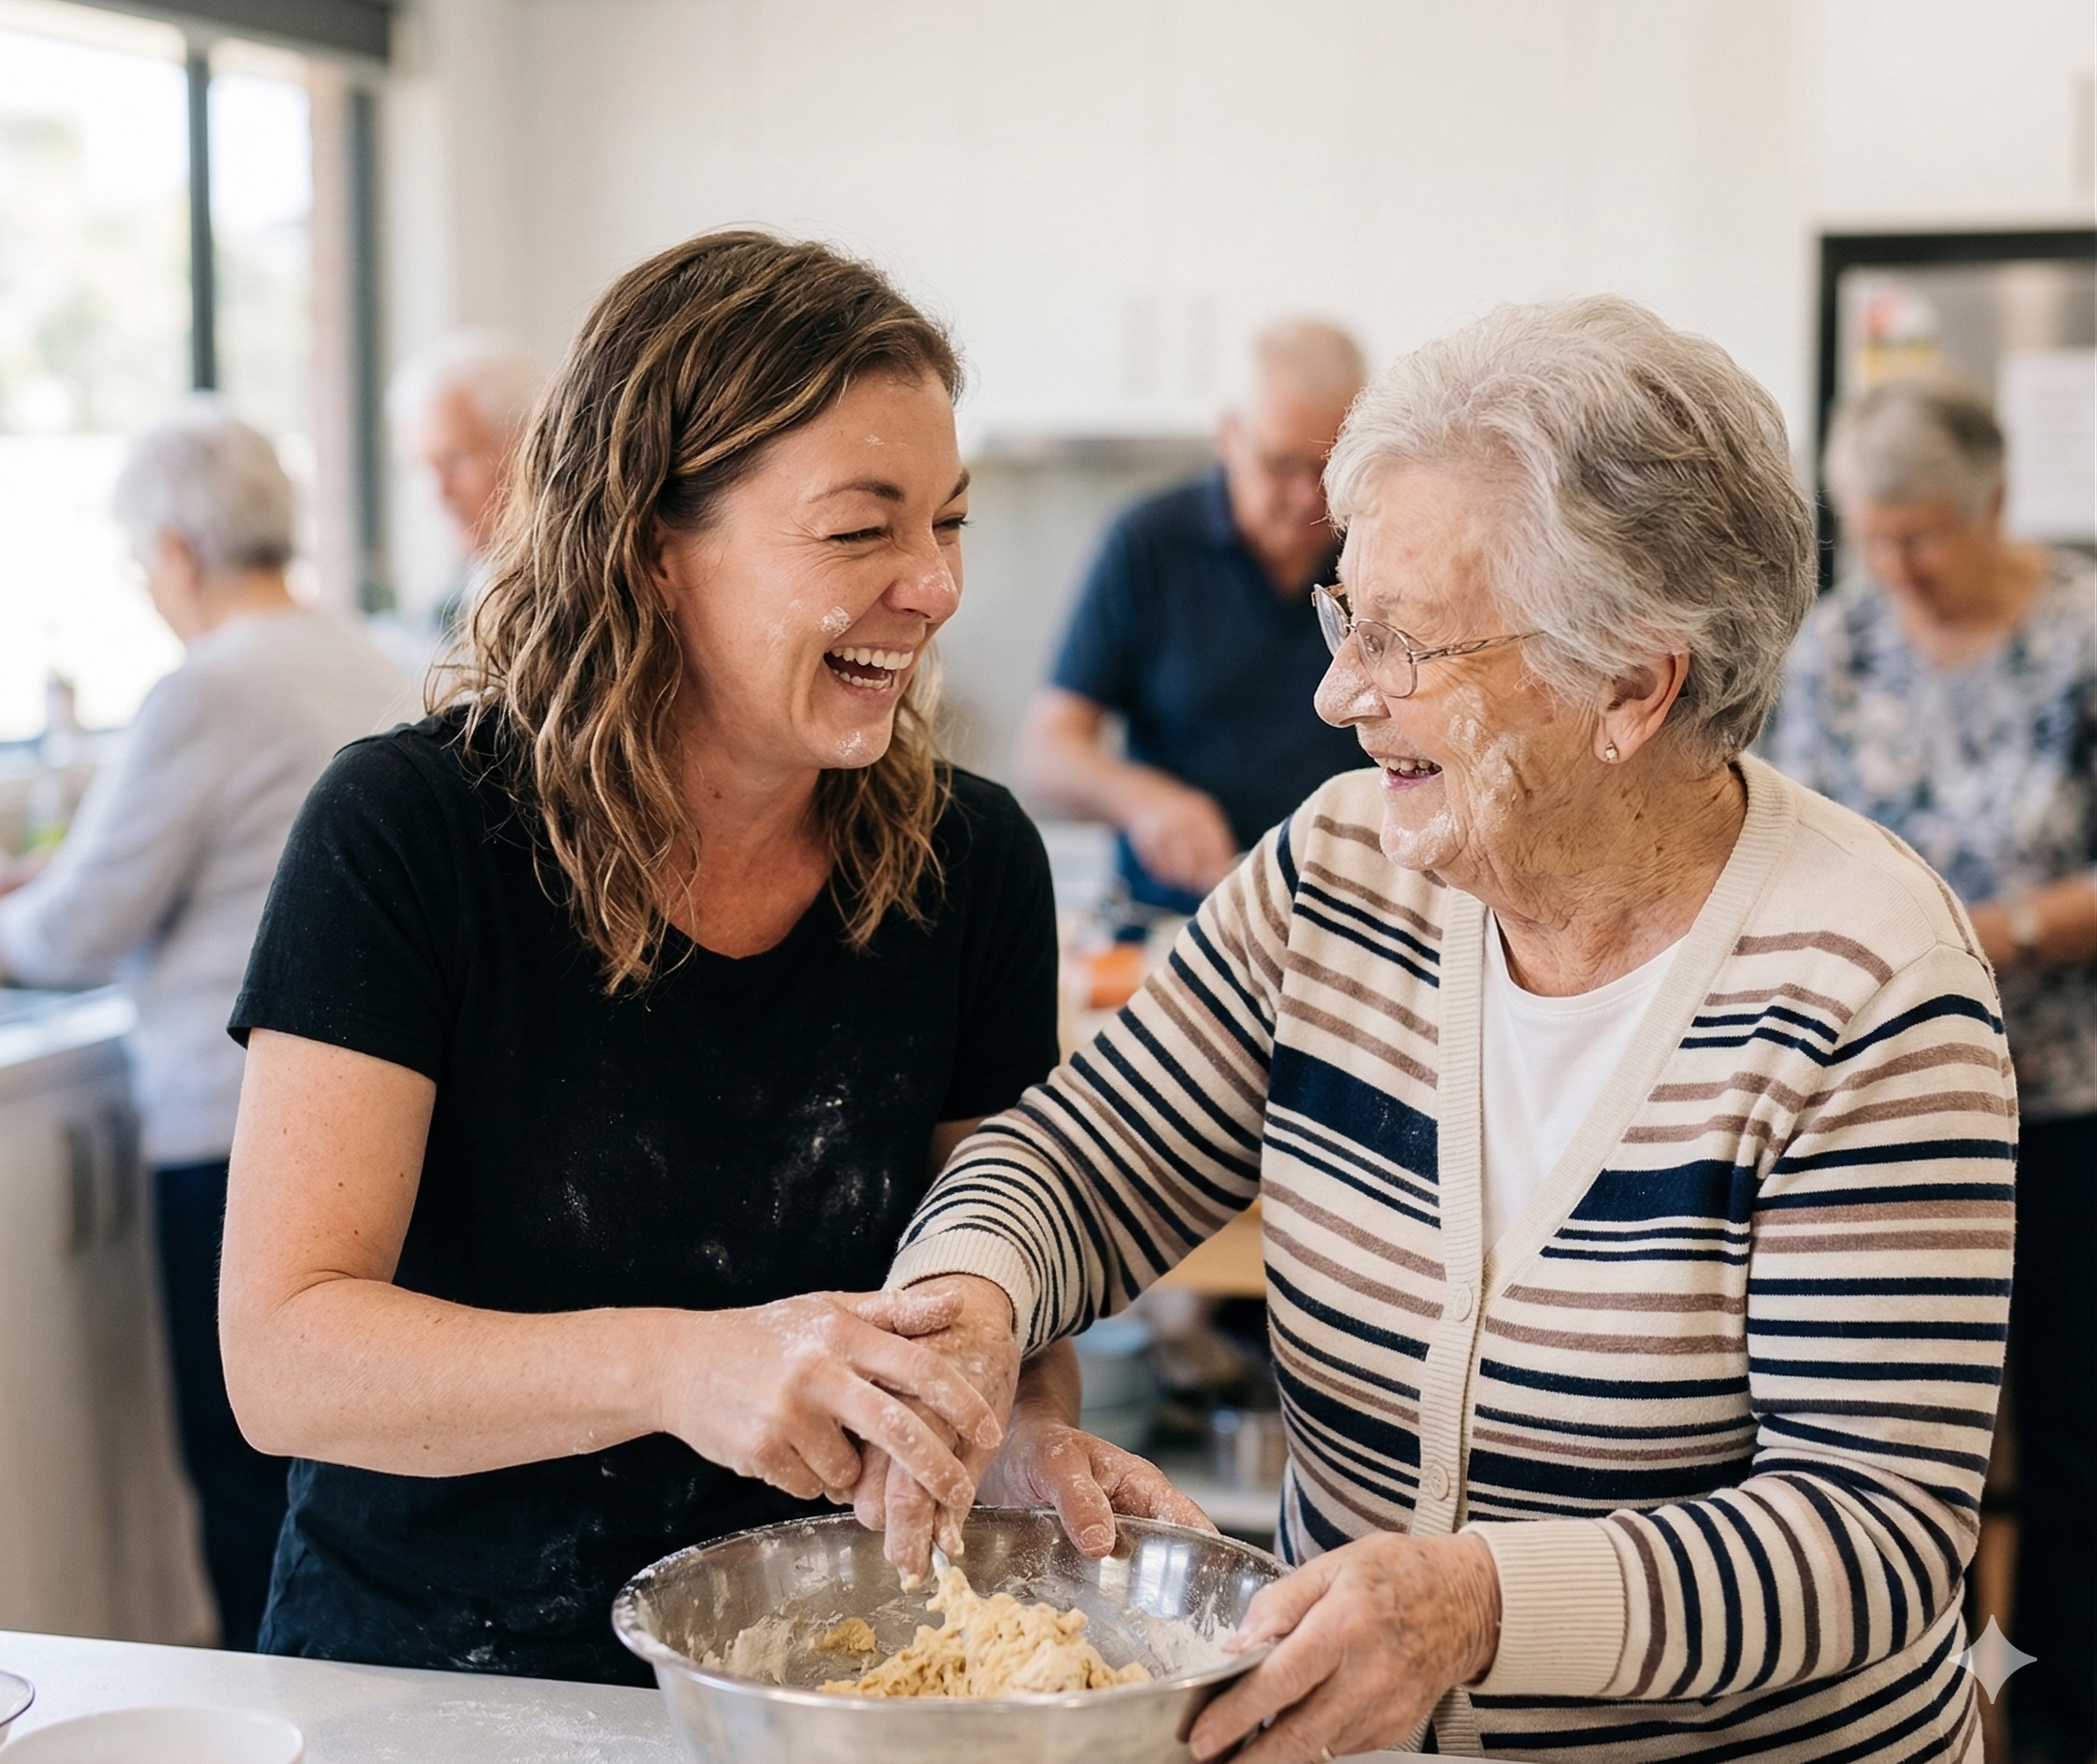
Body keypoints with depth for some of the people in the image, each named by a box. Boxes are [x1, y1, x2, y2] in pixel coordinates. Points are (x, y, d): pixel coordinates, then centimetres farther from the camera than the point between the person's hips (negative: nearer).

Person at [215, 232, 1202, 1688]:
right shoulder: (407, 836, -16)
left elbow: (998, 1260, 5)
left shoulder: (971, 861, -6)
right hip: (420, 1668, 0)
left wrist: (1037, 1431, -19)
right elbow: (281, 1355, -21)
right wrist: (673, 1365, -37)